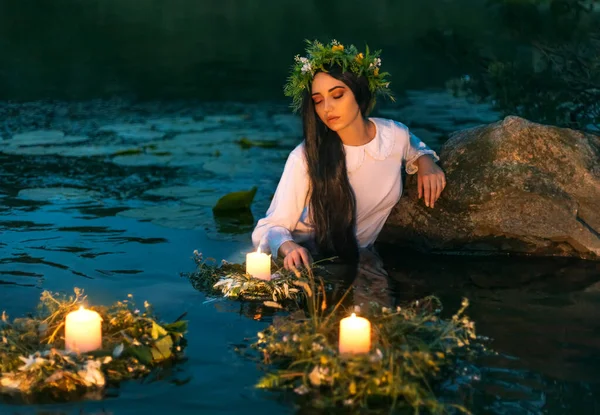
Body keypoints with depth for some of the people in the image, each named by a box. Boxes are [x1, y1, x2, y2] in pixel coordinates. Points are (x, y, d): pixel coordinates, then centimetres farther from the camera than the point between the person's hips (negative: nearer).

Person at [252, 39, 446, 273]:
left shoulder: (396, 135, -8)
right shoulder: (304, 158, -21)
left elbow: (416, 150, 20)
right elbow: (270, 228, -18)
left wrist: (425, 163, -4)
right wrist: (289, 248, -41)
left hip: (359, 260, 4)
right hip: (309, 264, -4)